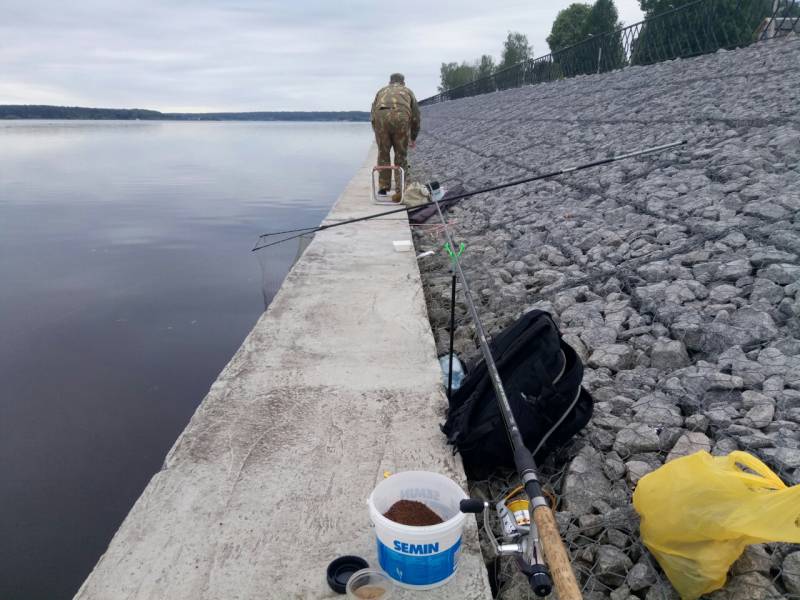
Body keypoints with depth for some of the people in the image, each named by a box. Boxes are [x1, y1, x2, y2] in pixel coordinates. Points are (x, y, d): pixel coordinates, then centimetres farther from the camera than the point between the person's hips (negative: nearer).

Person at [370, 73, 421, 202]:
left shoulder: (381, 91, 33)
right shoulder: (408, 92, 31)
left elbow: (373, 114, 27)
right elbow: (416, 116, 27)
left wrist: (377, 132, 35)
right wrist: (413, 137, 35)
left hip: (381, 117, 1)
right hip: (401, 117, -1)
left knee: (383, 154, 17)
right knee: (401, 156, 10)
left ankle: (383, 186, 20)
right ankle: (401, 190, 7)